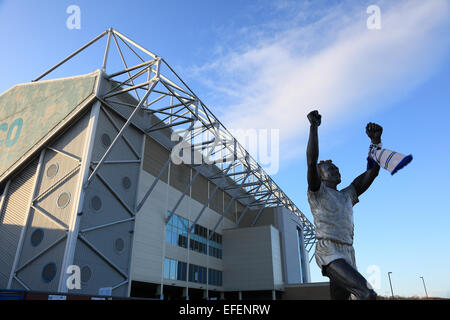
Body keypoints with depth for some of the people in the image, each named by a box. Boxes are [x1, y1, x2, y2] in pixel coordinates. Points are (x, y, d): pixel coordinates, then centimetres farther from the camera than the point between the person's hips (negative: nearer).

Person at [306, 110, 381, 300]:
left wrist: (375, 141, 7)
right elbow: (312, 162, -12)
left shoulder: (347, 196, 24)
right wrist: (314, 127, -16)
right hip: (328, 252, -7)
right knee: (368, 294, -25)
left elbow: (372, 172, 17)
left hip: (348, 255, 7)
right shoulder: (317, 192, 6)